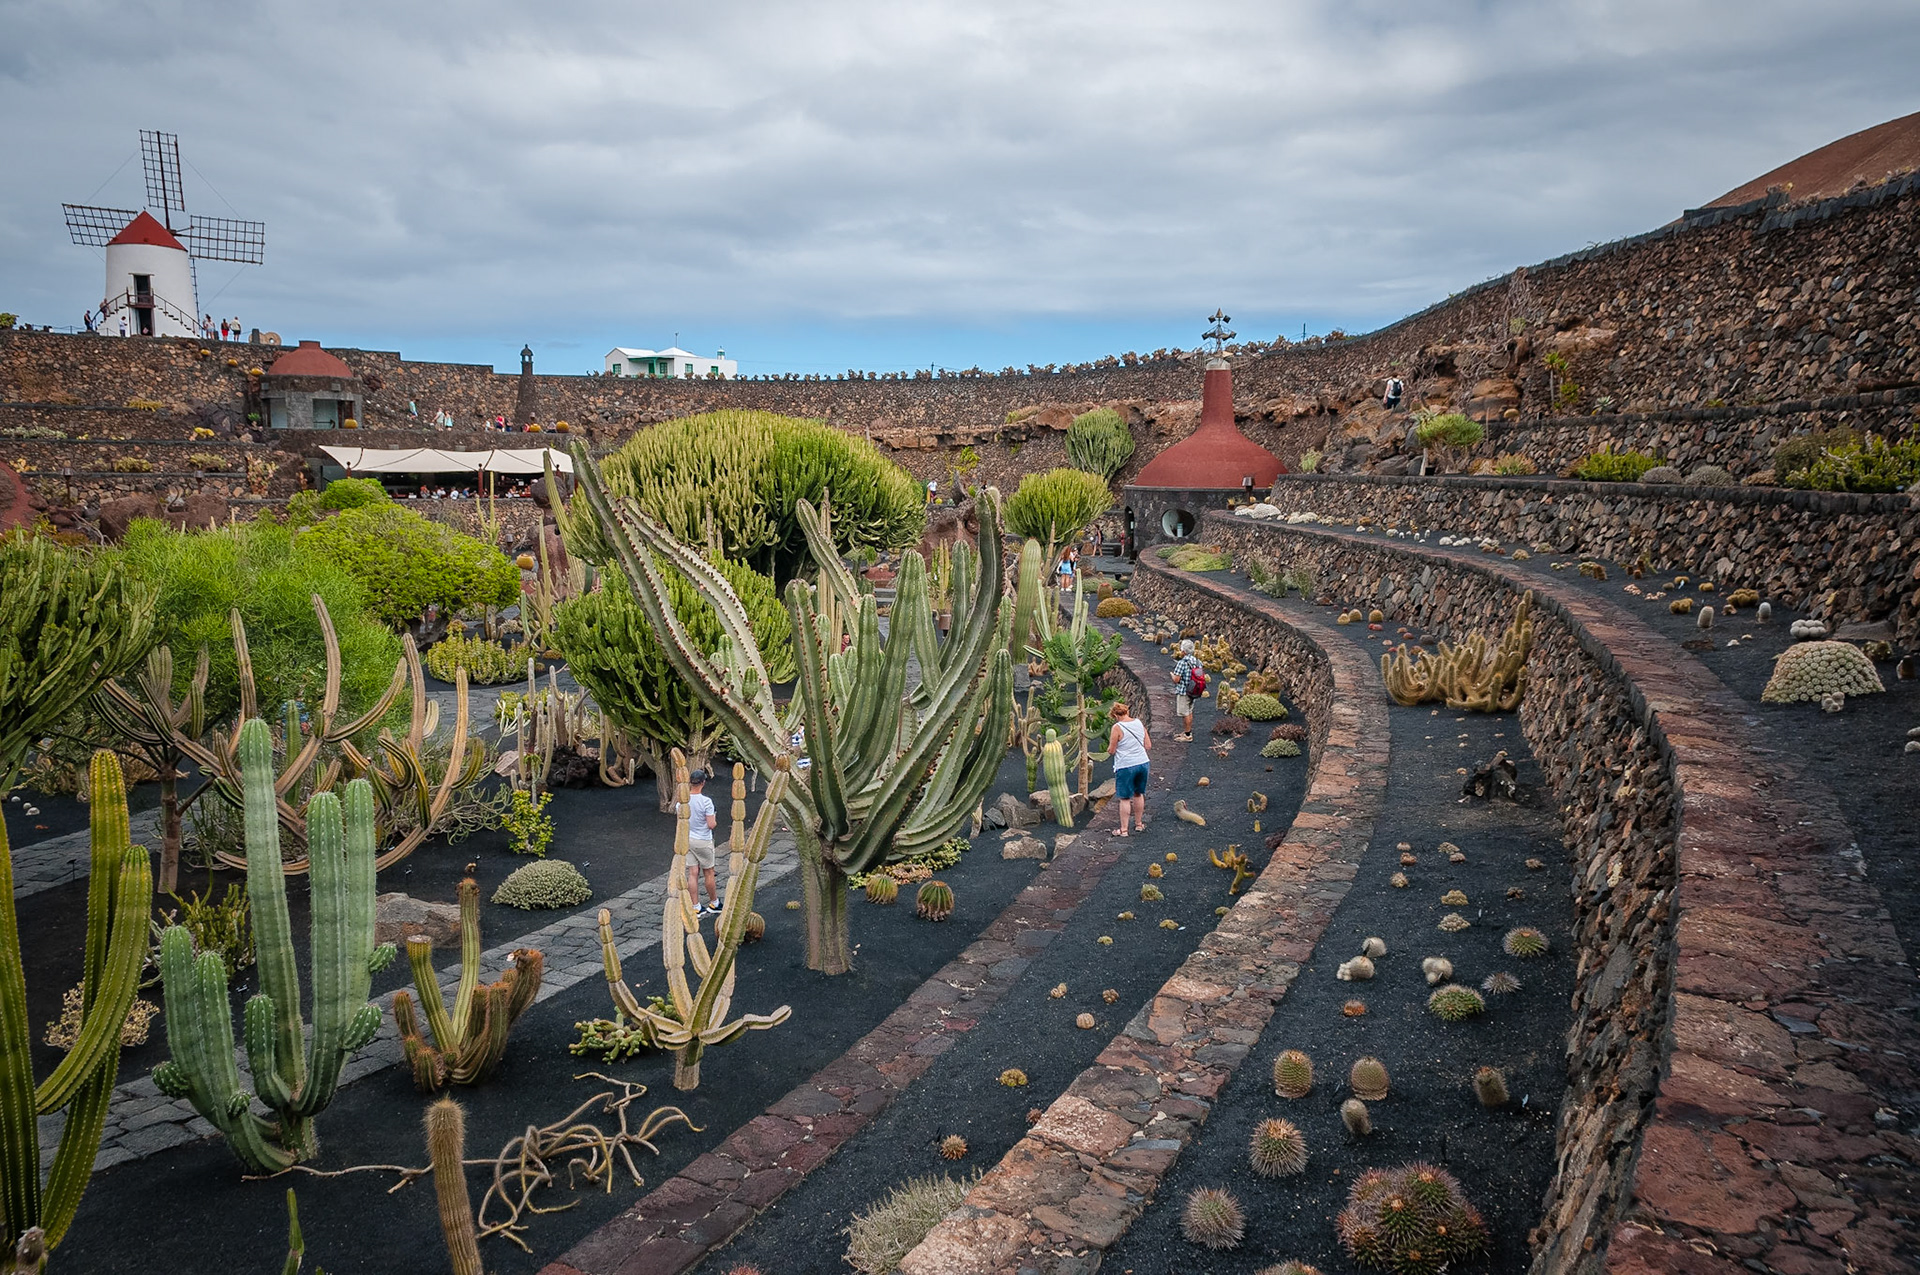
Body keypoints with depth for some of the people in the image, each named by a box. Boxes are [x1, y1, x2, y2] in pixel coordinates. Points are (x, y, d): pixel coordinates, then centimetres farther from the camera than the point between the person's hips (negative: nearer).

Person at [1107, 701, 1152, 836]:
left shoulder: (1117, 728, -13)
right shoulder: (1139, 723, 3)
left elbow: (1111, 750, -11)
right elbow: (1148, 745, 6)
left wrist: (1109, 747, 11)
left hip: (1125, 766, -6)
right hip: (1142, 763, 6)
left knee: (1125, 798, 3)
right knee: (1138, 794, 21)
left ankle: (1124, 830, 8)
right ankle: (1139, 823, 33)